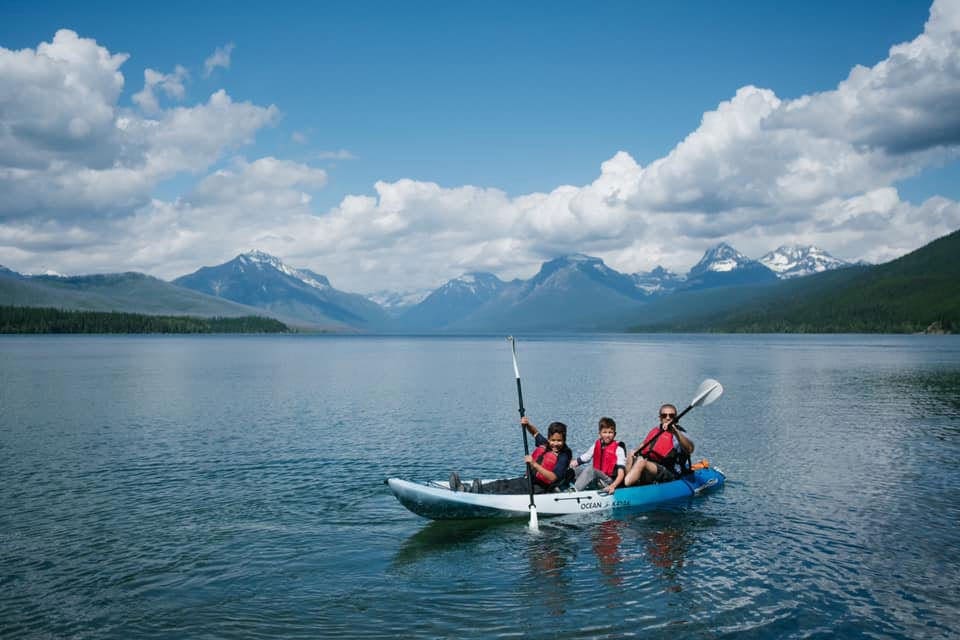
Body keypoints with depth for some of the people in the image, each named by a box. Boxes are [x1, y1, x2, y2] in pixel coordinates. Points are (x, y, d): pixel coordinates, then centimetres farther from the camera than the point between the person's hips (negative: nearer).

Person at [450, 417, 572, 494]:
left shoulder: (563, 456, -14)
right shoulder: (544, 444, 8)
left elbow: (552, 478, -26)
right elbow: (535, 433, 30)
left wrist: (534, 464, -34)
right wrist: (527, 424, 6)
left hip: (541, 488, -8)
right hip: (529, 480, 8)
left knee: (510, 492, -28)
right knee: (501, 484, -10)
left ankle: (480, 493, -49)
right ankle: (466, 489, -23)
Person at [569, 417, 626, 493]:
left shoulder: (618, 449, -7)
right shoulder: (596, 446, 10)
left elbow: (621, 473, -16)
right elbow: (582, 459, 12)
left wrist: (613, 486, -32)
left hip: (609, 483, -6)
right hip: (596, 481, 6)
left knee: (590, 469, -30)